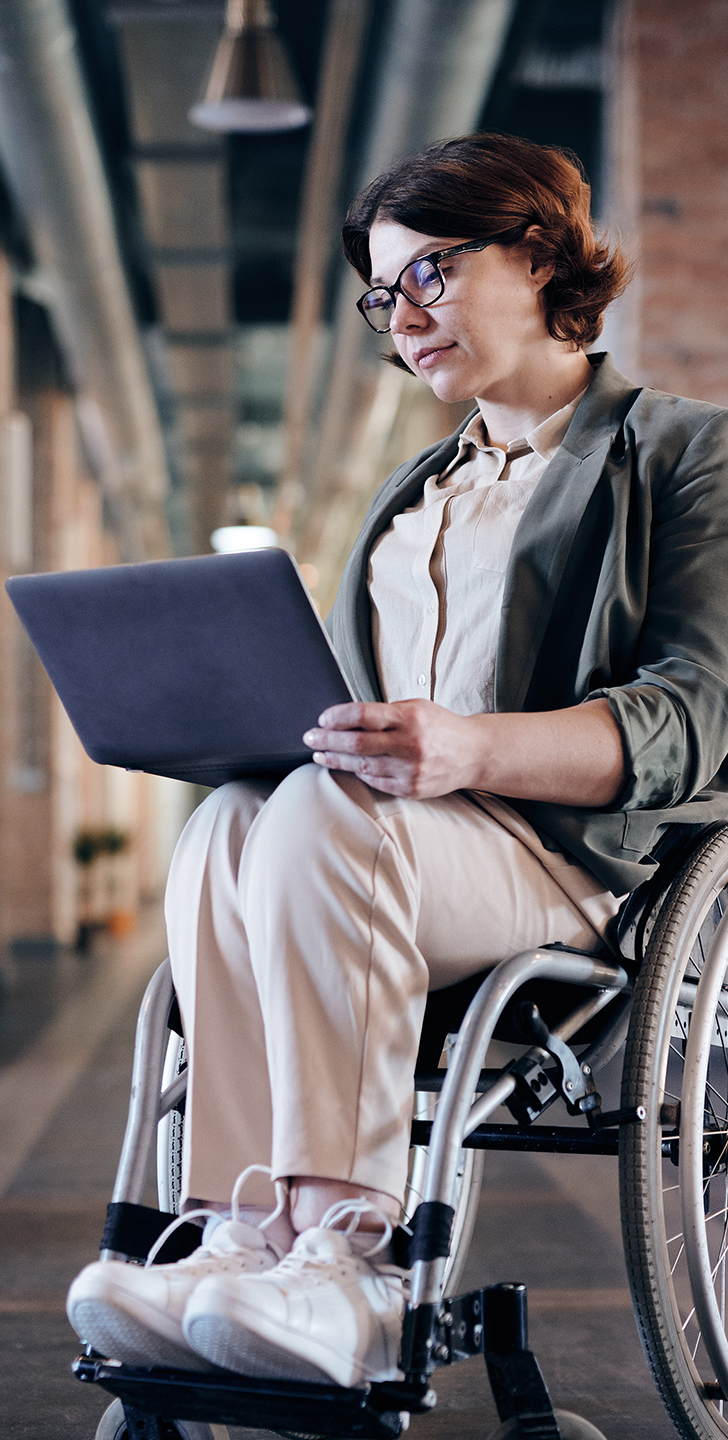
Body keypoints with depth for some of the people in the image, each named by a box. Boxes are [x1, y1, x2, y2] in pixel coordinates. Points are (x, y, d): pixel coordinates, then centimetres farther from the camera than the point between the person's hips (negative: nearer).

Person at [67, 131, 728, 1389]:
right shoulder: (412, 493, 29)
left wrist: (473, 748, -27)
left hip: (580, 855, -6)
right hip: (388, 835, 6)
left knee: (325, 815, -35)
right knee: (227, 824, -28)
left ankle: (341, 1253, -39)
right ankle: (253, 1238, -37)